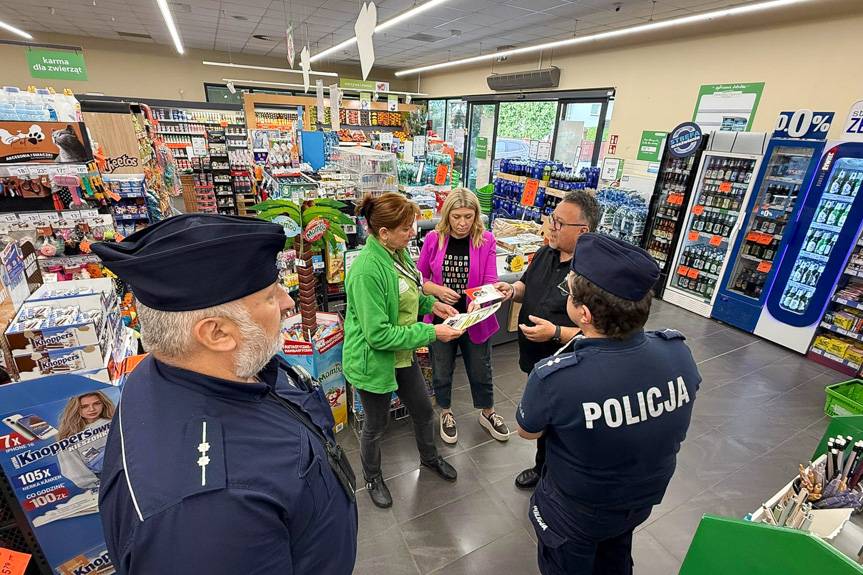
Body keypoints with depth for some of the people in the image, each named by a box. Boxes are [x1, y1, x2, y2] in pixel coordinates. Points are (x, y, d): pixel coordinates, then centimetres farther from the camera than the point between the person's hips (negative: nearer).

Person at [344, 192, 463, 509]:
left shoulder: (398, 252, -4)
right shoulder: (367, 270, -31)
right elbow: (379, 335, -29)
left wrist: (431, 303, -3)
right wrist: (431, 332, -25)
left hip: (403, 354, 8)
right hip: (374, 361, -7)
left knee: (423, 411, 24)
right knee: (376, 426, 18)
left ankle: (429, 457, 54)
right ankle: (373, 477, 48)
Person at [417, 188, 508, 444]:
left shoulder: (486, 240, -10)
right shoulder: (433, 239, -9)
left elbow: (490, 283, -14)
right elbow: (419, 279, -2)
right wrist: (437, 290, -22)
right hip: (441, 318, 1)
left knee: (481, 372, 19)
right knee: (441, 373, 19)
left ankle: (487, 413, 48)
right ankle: (446, 413, 47)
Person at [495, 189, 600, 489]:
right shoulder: (545, 254, 0)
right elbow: (529, 287, 15)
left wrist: (556, 332, -33)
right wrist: (512, 290, -6)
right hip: (535, 362, 8)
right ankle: (542, 469, 53)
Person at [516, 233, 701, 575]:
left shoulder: (554, 378, -41)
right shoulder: (678, 351, -25)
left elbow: (527, 432, -18)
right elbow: (668, 425, -3)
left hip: (578, 511, -3)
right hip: (646, 497, 4)